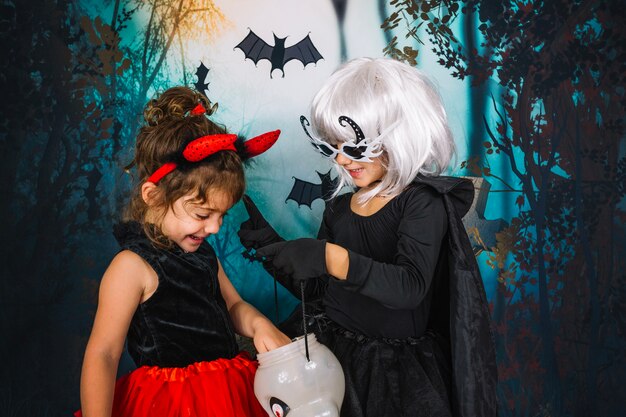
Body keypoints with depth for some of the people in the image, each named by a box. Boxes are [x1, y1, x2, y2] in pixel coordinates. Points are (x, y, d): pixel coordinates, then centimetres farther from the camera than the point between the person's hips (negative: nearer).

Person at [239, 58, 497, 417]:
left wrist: (330, 257, -39)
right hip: (335, 358, 5)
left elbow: (410, 288, -28)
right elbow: (318, 291, 10)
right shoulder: (339, 209, 7)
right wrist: (272, 247, -4)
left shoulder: (422, 201, -13)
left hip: (399, 372, -5)